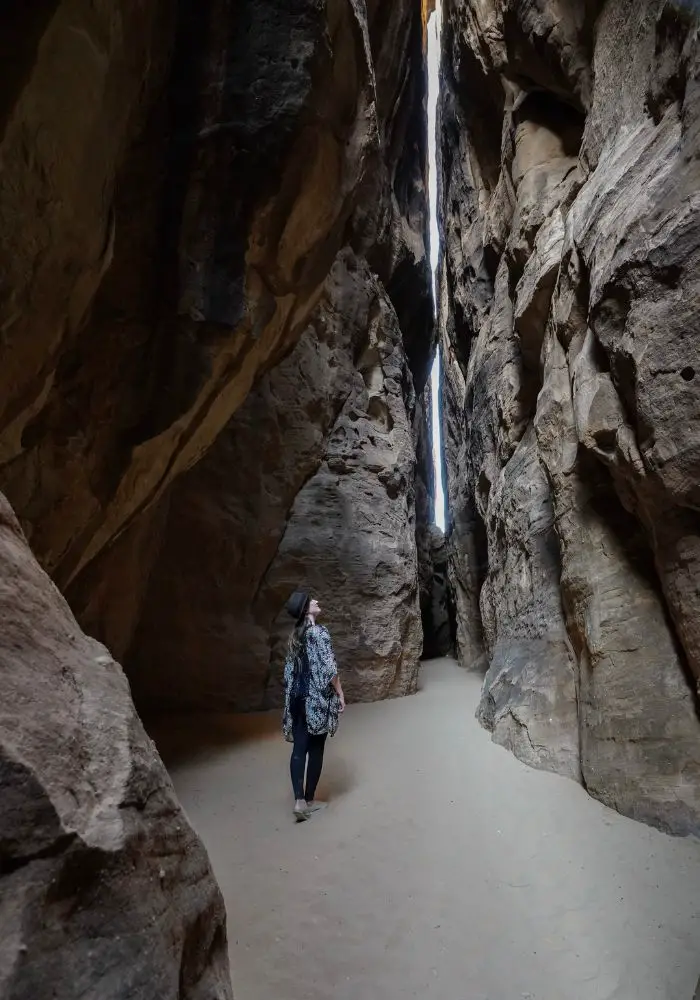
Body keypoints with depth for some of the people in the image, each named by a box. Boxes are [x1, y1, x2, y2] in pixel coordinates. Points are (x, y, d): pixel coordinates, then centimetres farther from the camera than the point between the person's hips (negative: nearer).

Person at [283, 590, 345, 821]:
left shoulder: (295, 634, 9)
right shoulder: (319, 632, -14)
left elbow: (290, 669, 12)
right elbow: (329, 668, -18)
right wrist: (340, 694, -7)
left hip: (297, 696, 6)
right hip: (317, 697, -6)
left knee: (299, 748, 6)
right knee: (316, 748, 6)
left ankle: (299, 800, 2)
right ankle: (309, 800, 16)